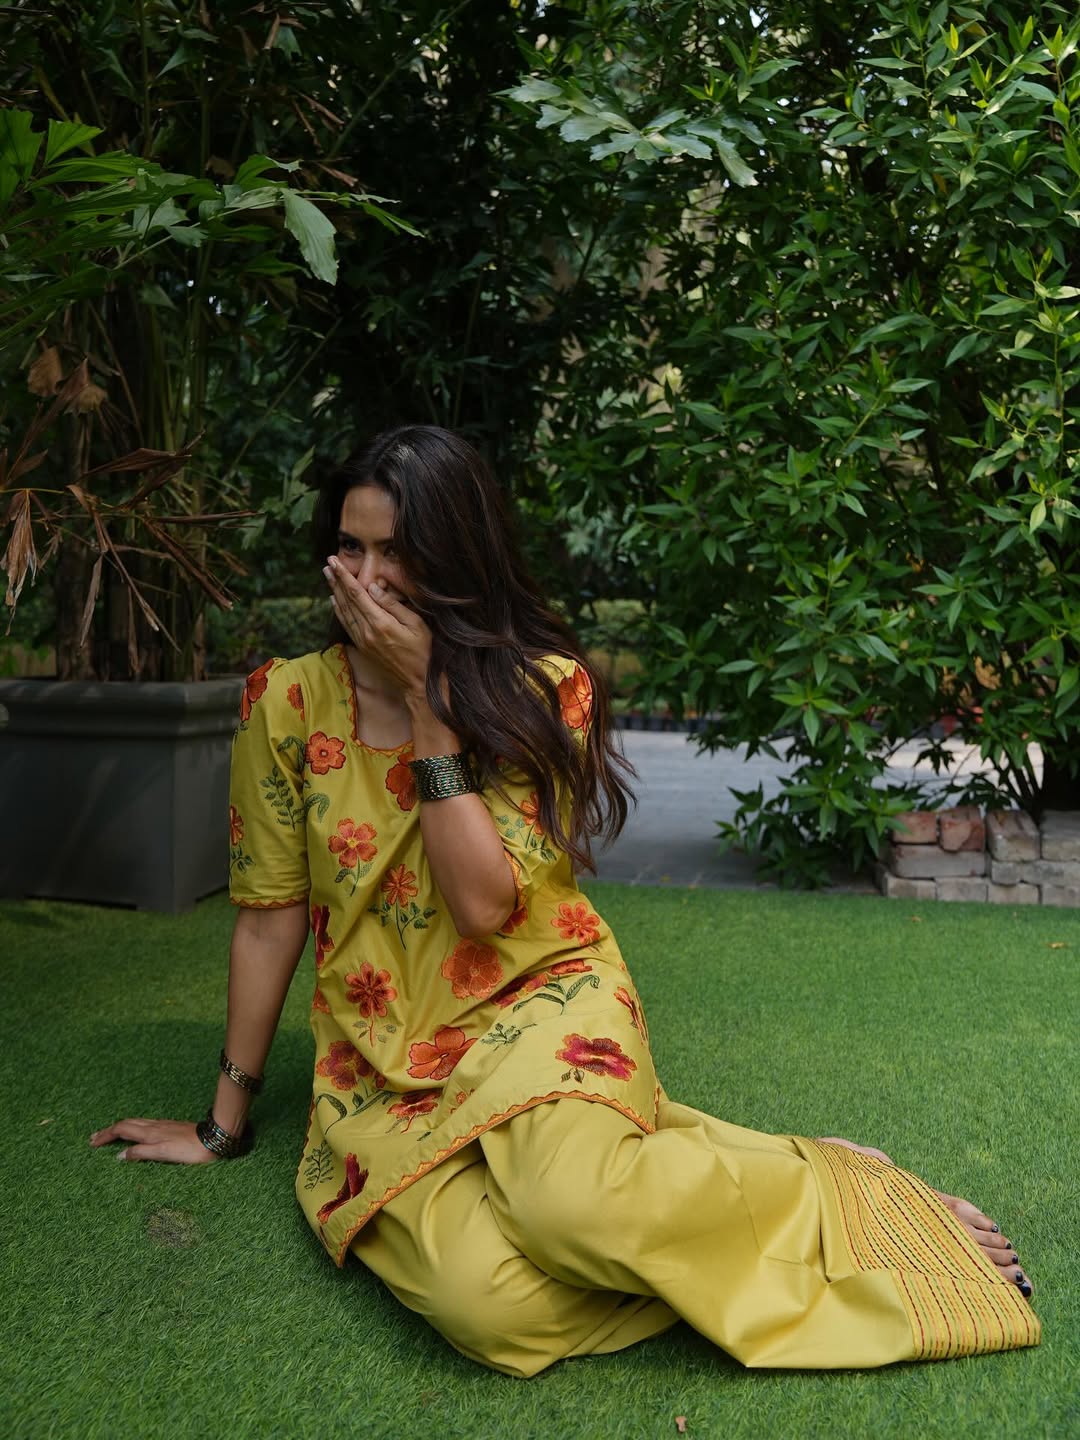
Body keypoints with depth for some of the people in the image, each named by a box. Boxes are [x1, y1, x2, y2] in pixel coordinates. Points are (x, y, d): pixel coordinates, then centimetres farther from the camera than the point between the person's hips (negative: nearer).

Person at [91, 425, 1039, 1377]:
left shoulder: (543, 688, -5)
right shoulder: (288, 701, -2)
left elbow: (485, 903, -16)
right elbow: (272, 916, 4)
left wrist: (425, 697, -17)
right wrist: (223, 1123, 9)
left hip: (537, 1002, -1)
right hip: (387, 1061, 1)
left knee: (569, 1200, -37)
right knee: (480, 1298, -31)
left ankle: (841, 1197, -9)